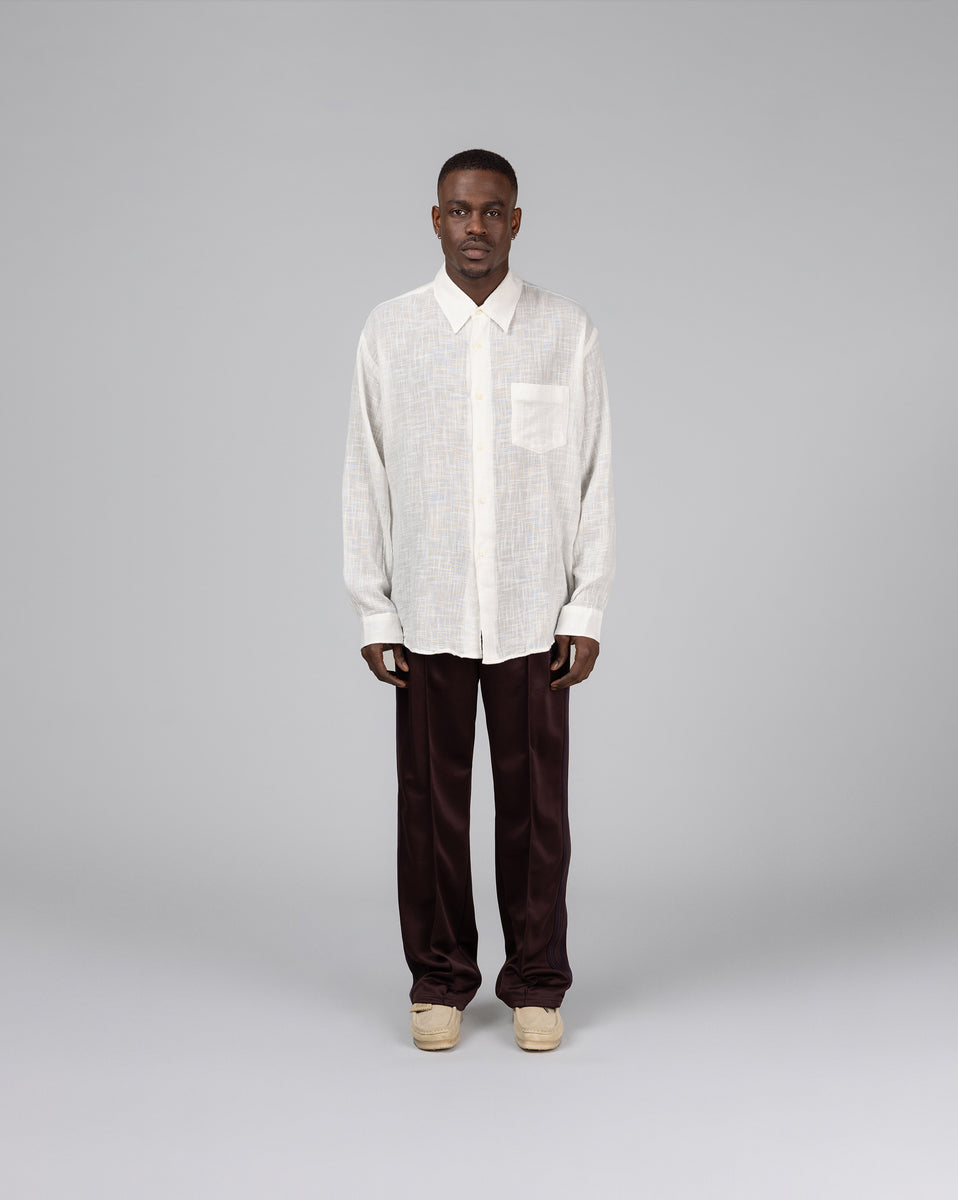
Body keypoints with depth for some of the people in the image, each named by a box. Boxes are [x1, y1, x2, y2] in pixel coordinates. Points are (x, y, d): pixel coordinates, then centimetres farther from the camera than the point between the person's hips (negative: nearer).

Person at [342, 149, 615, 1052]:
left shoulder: (567, 333, 0)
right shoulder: (389, 333, 1)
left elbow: (593, 479, 2)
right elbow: (366, 480, 3)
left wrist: (586, 613, -2)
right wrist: (373, 614, 0)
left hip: (533, 614, 0)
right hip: (427, 615, 0)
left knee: (535, 802, 6)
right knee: (432, 800, 7)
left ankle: (537, 984, 21)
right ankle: (439, 981, 22)